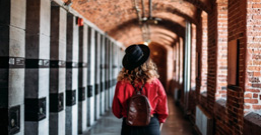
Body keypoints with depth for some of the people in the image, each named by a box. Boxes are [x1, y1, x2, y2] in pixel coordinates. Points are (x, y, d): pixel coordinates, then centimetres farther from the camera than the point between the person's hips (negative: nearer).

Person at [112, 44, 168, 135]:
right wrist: (158, 125, 16)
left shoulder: (122, 84, -14)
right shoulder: (154, 83, -12)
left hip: (129, 127, 0)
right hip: (151, 127, 0)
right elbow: (163, 110, -1)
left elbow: (116, 111, -2)